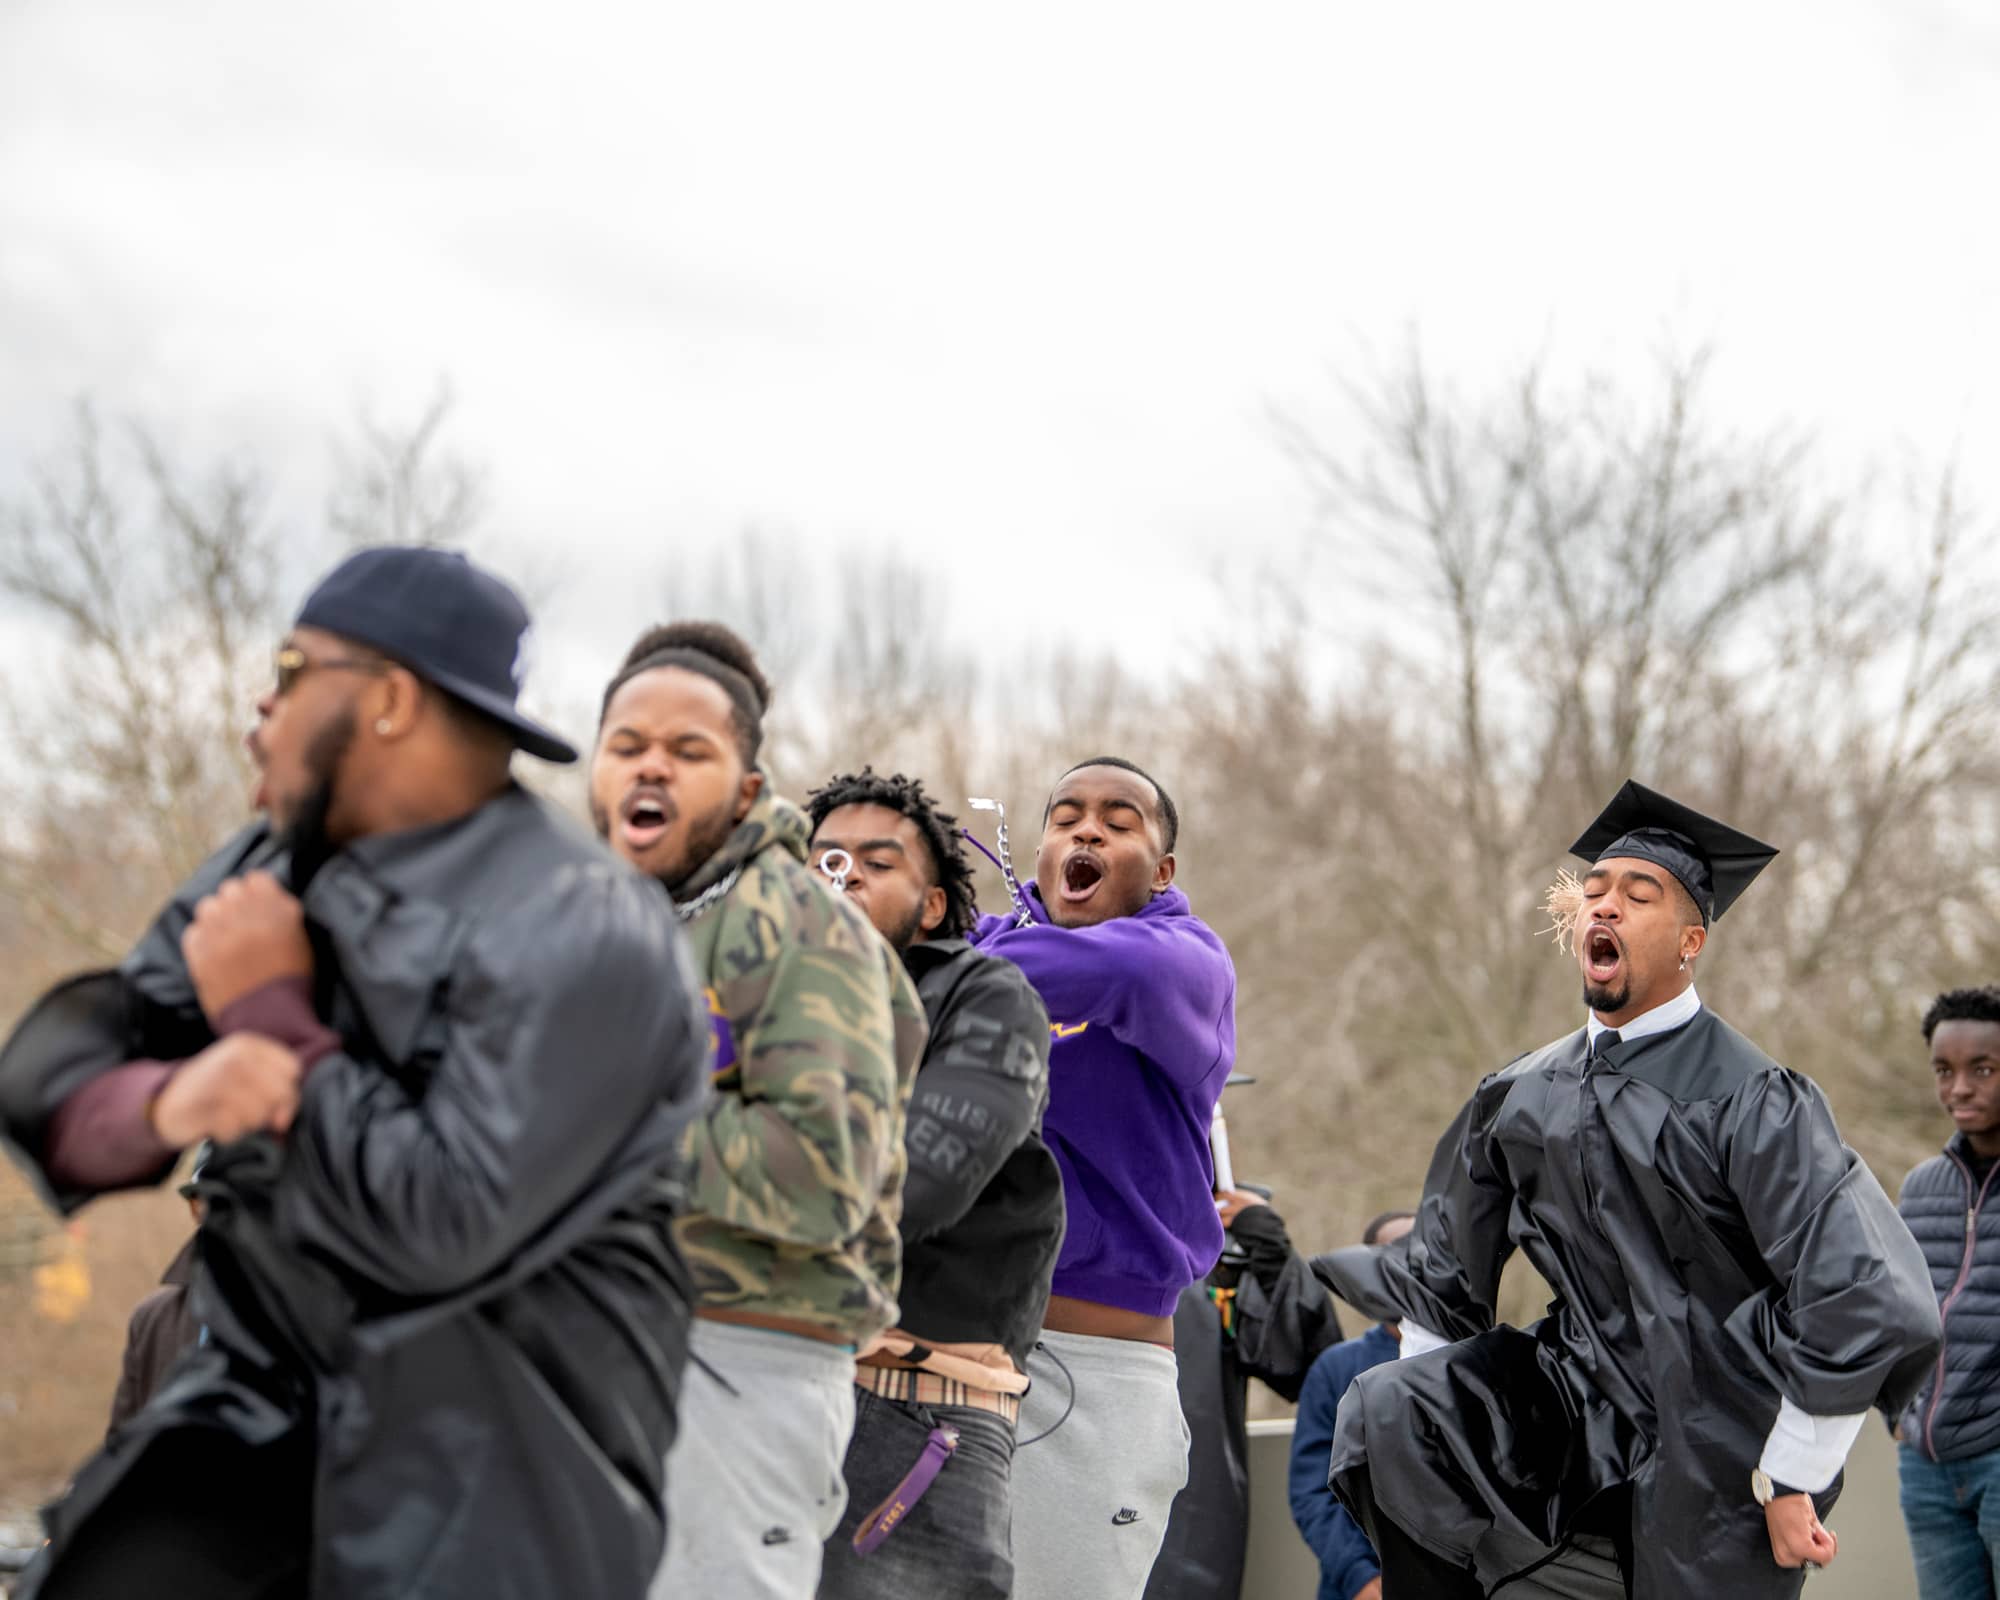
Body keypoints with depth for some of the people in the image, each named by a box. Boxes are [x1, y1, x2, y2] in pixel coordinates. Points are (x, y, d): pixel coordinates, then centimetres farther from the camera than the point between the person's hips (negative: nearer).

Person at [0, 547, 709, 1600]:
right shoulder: (270, 871, 7)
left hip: (496, 1461, -6)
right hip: (270, 1396, 6)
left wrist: (268, 1011, -15)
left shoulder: (576, 934, -17)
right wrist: (165, 1102, -24)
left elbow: (440, 1226, -24)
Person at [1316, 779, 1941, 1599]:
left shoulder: (1746, 1100, -14)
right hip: (1579, 1401, 4)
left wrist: (1791, 1478, -18)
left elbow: (1866, 1301, -21)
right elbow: (1441, 1272, 16)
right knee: (1382, 1415, -18)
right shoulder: (1519, 1098, 3)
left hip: (1710, 1450, -4)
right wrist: (1425, 1420, 8)